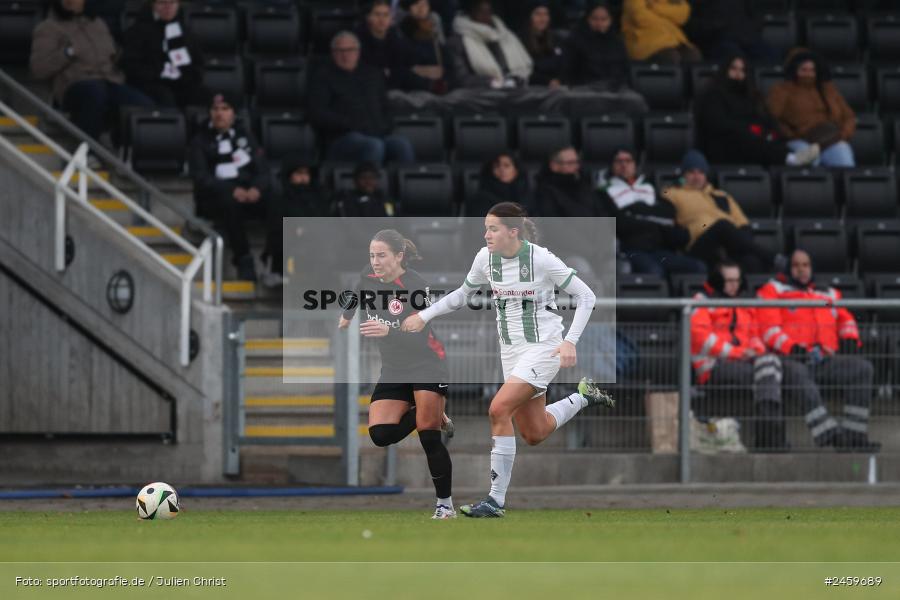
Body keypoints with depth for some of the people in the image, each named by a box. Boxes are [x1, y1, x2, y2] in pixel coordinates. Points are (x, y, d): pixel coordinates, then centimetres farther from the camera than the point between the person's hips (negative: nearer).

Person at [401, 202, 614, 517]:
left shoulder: (541, 259, -18)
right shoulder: (485, 258, -2)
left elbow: (586, 296, -10)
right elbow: (463, 293, 18)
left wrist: (570, 341, -19)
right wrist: (424, 316, 9)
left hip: (543, 347, -7)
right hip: (511, 348, 7)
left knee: (499, 409, -23)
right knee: (535, 434, 11)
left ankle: (496, 499, -16)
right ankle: (583, 396, 39)